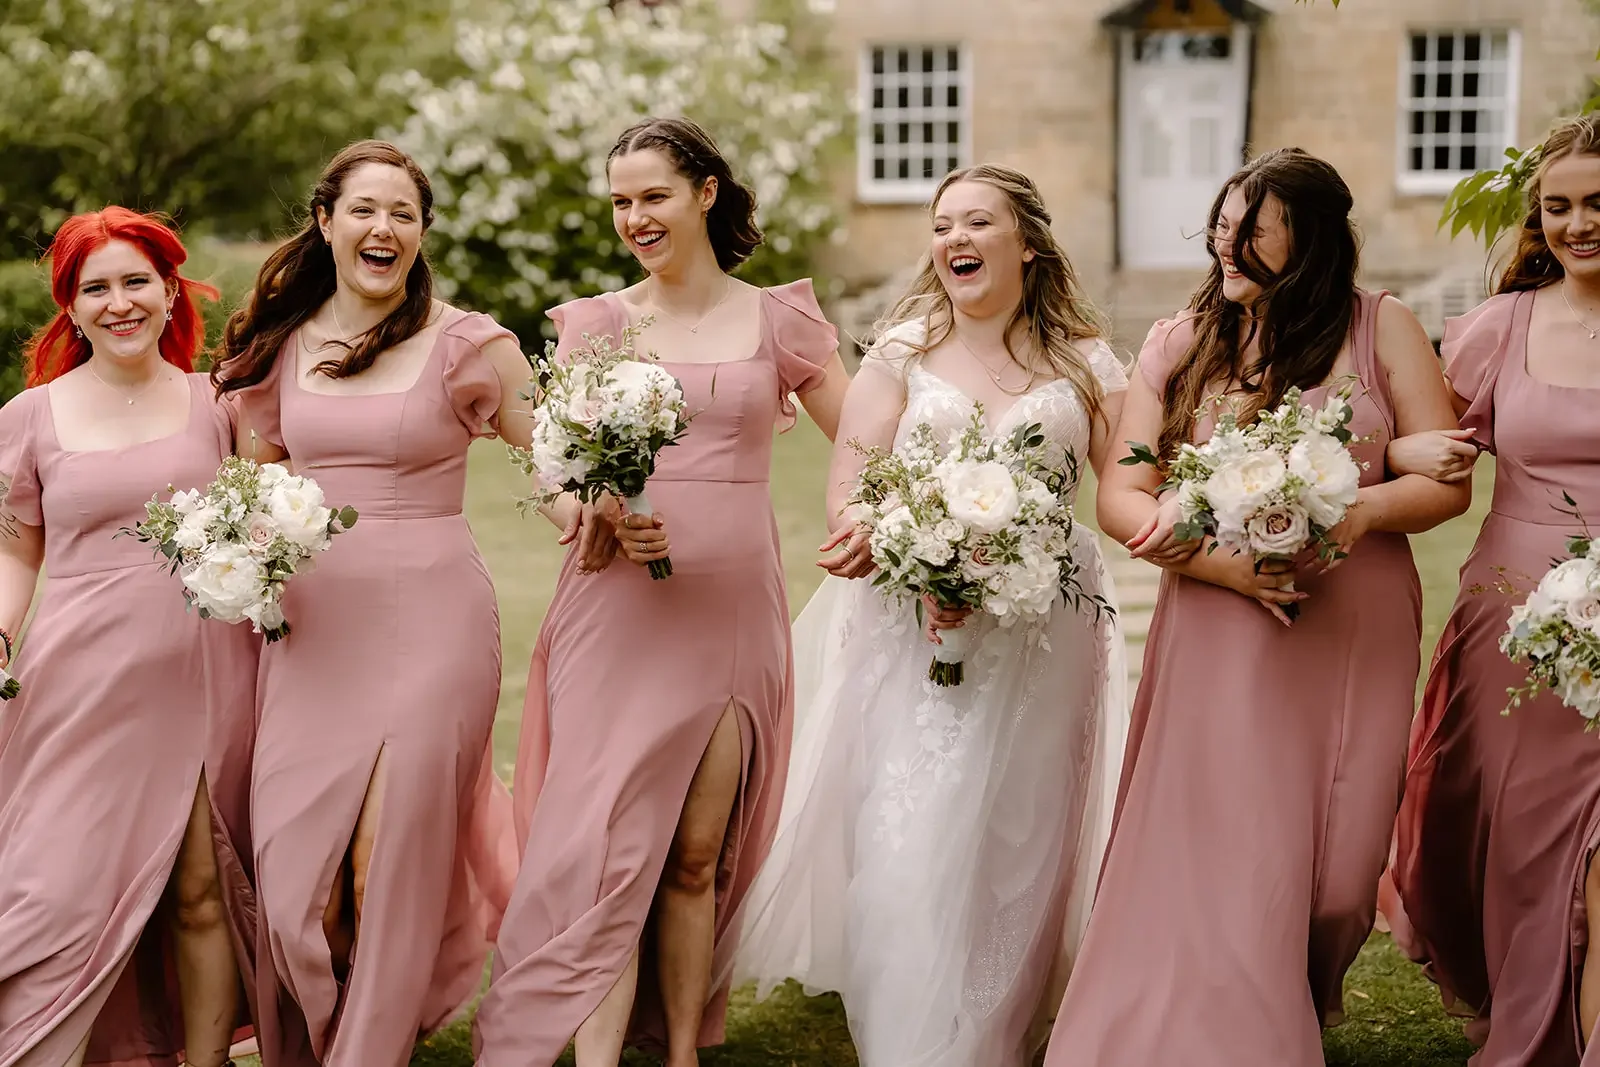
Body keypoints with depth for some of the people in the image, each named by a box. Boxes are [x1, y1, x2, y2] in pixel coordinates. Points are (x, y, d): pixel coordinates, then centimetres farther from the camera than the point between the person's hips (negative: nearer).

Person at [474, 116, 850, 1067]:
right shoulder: (596, 323, 8)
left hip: (734, 616, 1)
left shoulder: (776, 320, 8)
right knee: (605, 846, -8)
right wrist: (611, 517, -18)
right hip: (616, 614, -1)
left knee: (697, 855, 7)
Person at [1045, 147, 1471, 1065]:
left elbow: (1449, 482, 2)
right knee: (1219, 872, -5)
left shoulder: (1381, 328, 3)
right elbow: (1121, 497, 3)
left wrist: (1360, 512, -19)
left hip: (1356, 635, 0)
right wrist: (1220, 558, -14)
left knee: (1336, 871, 4)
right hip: (1218, 636, 0)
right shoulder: (1180, 344, 8)